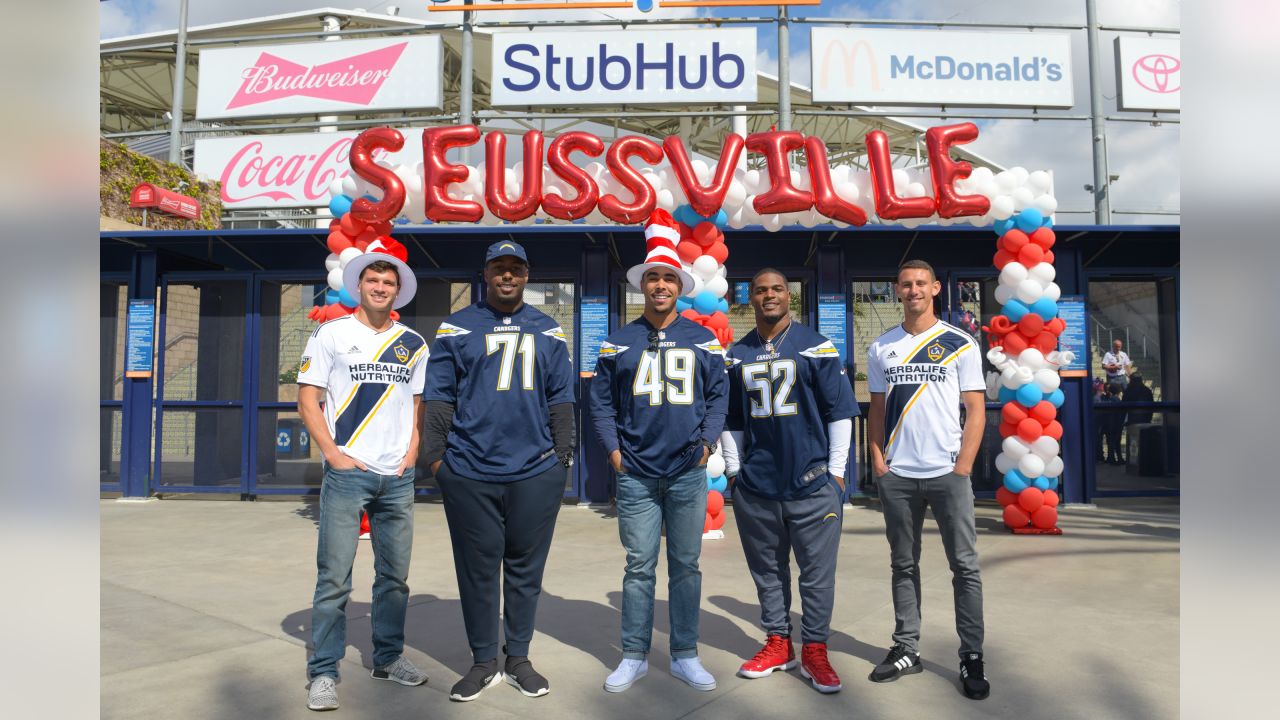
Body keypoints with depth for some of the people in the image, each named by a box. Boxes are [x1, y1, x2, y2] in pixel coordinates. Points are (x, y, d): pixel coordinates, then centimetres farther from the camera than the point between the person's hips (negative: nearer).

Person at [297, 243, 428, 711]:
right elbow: (308, 400, -1)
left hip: (398, 478, 4)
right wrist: (334, 455, -10)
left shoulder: (413, 345, 11)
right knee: (334, 577, -2)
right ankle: (323, 672, 10)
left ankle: (388, 658, 26)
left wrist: (411, 454, 4)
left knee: (395, 574, 11)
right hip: (347, 473, -3)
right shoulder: (332, 334, 2)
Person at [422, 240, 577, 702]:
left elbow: (560, 398, 10)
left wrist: (562, 456, 5)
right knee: (477, 568, 7)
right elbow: (439, 396, 2)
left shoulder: (548, 331, 11)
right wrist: (436, 456, -3)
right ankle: (483, 662, 21)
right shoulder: (457, 328, 5)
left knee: (526, 568, 10)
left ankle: (518, 659, 24)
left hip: (536, 472, 2)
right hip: (469, 472, -1)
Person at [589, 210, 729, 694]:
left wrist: (708, 441, -2)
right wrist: (613, 448, -2)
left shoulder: (703, 340, 7)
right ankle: (634, 657, 18)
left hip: (689, 472, 1)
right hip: (635, 473, -1)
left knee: (686, 566, 9)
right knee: (639, 567, 5)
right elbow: (601, 400, 6)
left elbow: (719, 395, 8)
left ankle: (684, 656, 21)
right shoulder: (619, 342, 5)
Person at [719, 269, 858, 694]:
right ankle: (778, 644, 26)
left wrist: (836, 472, -3)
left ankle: (815, 651, 17)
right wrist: (734, 469, 11)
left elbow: (839, 412, 0)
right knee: (767, 571, 12)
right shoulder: (736, 356, 9)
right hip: (755, 486, 3)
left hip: (813, 483, -3)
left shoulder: (816, 347, 0)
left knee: (817, 572, 3)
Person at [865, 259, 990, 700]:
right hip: (896, 475, 3)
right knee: (904, 565, 10)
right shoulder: (881, 348, 9)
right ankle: (906, 650, 20)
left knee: (965, 565, 1)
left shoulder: (960, 344, 2)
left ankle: (972, 657, 11)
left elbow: (976, 410, 0)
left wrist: (962, 467, -9)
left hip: (947, 473, -2)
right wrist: (877, 460, 1)